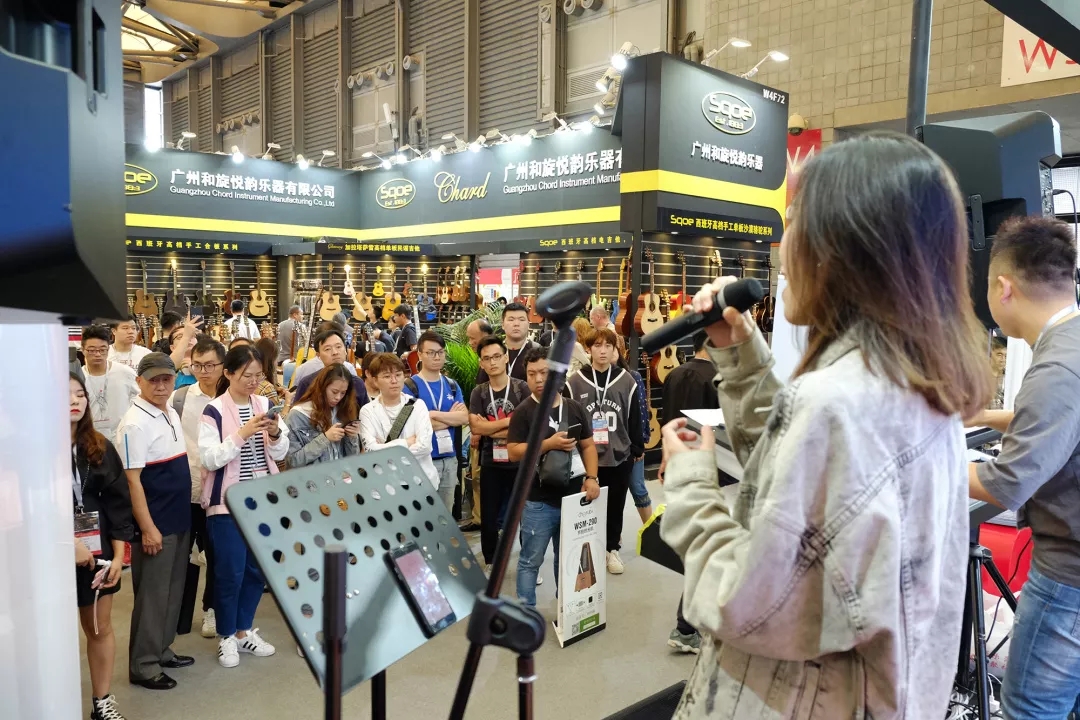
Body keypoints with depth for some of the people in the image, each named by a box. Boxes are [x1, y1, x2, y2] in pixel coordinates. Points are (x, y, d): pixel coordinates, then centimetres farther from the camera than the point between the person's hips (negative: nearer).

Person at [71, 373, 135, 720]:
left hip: (98, 551, 4)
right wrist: (68, 542, -18)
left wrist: (118, 554, -2)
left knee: (100, 628, 14)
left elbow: (117, 501, 4)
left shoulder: (100, 447, 3)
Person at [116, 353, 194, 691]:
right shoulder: (135, 424, -18)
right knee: (152, 595, 2)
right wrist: (147, 528, -19)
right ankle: (143, 665, 14)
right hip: (155, 524, -8)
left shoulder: (172, 413, 8)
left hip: (179, 519, 8)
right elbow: (132, 480, -18)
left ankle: (162, 650, 30)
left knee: (173, 591, 17)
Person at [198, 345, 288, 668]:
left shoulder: (265, 405, 4)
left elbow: (280, 454, 5)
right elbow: (210, 459, -15)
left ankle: (244, 629, 29)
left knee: (258, 568, 12)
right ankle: (226, 636, 21)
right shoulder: (214, 411, -9)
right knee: (230, 571, 2)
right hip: (227, 502, -5)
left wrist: (276, 434, -15)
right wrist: (242, 434, -24)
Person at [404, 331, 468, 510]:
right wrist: (450, 417, -5)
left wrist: (434, 415, -14)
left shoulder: (452, 385, 10)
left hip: (449, 458, 5)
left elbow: (464, 417, -2)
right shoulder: (410, 386, -6)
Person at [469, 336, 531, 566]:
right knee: (488, 518, 10)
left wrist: (489, 429, -12)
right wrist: (510, 421, -14)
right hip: (490, 464, 3)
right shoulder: (479, 392, 3)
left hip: (520, 462, -2)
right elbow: (476, 427, -9)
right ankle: (490, 564, 27)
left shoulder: (522, 388, -6)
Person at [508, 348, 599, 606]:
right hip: (538, 501, -4)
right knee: (530, 560, 4)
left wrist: (591, 477, -4)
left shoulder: (574, 408, 5)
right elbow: (513, 452, -12)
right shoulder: (523, 412, -7)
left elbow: (588, 445, 9)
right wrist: (548, 444, -22)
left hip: (572, 497, 4)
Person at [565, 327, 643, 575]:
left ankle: (612, 548, 28)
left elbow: (634, 417, 6)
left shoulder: (626, 381, 1)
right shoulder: (575, 383, -2)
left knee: (615, 505, 12)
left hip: (620, 455, 1)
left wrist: (637, 448, 8)